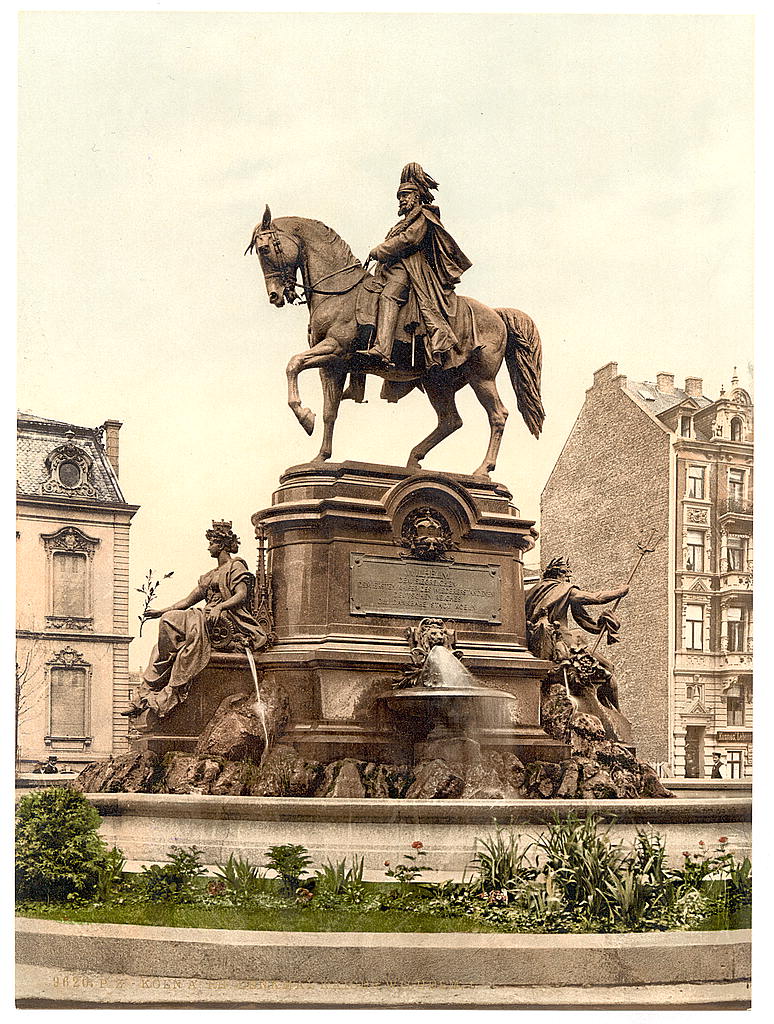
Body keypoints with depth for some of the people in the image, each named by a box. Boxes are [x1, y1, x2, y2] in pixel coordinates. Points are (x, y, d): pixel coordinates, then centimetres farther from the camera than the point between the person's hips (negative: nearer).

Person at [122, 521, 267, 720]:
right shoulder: (210, 576, 29)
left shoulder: (236, 567, 4)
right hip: (209, 621, 8)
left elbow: (242, 595, -12)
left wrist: (219, 607, -27)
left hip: (229, 621, -8)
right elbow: (188, 601, 24)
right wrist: (161, 611, 12)